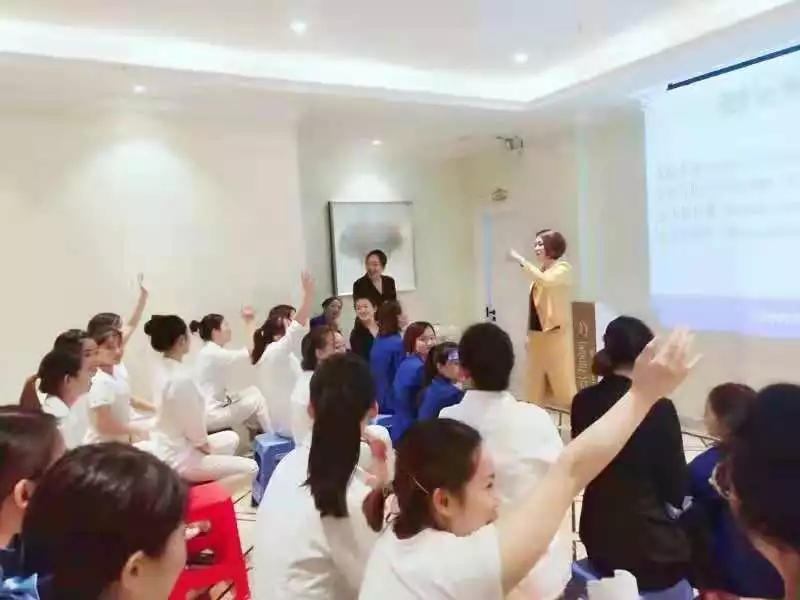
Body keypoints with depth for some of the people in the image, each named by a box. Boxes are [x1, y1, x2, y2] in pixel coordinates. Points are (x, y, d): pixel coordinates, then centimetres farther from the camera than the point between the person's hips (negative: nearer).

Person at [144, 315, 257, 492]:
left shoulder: (165, 370, 2)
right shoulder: (182, 378, -26)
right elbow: (193, 426, -20)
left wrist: (206, 445, 11)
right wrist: (208, 448, -3)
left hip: (167, 450, 9)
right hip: (179, 458, -9)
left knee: (231, 438, 25)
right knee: (249, 468, -9)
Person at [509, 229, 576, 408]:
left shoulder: (563, 268, -5)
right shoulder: (539, 271, 15)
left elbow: (546, 280, -28)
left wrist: (521, 261, -23)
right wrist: (528, 333, 16)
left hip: (555, 333, -7)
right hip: (537, 333, 7)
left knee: (562, 380, -4)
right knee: (535, 382, 11)